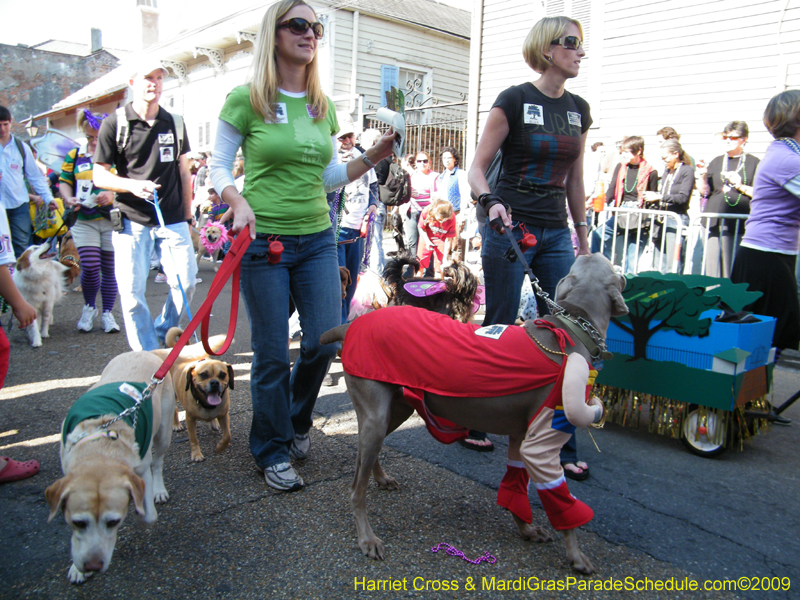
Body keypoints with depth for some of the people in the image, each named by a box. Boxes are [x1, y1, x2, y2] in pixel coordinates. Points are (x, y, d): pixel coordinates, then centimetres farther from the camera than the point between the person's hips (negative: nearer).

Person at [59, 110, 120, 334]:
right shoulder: (74, 156, 9)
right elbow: (64, 182, 11)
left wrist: (112, 194, -20)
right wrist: (68, 199, -9)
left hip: (112, 220, -1)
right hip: (84, 221, 1)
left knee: (110, 268, 4)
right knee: (90, 267, -9)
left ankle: (108, 312, 17)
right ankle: (89, 307, 17)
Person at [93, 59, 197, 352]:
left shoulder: (175, 123, 9)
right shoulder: (114, 123, 0)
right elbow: (99, 175, 1)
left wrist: (187, 216, 13)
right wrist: (132, 185, -18)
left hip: (172, 218, 2)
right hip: (131, 219, -2)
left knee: (186, 283, -5)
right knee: (132, 292, -3)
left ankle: (162, 336, 21)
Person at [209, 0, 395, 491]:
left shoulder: (323, 106, 12)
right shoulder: (246, 99, -2)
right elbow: (219, 166, 2)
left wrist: (374, 156, 5)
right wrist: (238, 202, -17)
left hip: (318, 239, 5)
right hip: (263, 239, -4)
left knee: (327, 340, 2)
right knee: (272, 354, 1)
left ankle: (297, 421, 32)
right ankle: (272, 451, 22)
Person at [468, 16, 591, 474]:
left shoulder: (579, 109, 13)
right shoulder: (514, 100, -4)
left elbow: (574, 181, 18)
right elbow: (478, 168, -5)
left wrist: (583, 237, 18)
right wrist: (491, 203, -24)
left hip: (555, 233, 5)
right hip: (511, 228, -5)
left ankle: (561, 443, 13)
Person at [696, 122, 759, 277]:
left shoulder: (753, 163, 6)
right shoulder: (716, 162, 16)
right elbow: (704, 192, 13)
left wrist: (741, 187, -12)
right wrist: (702, 177, -3)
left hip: (741, 223, -3)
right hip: (716, 223, 3)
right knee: (713, 267, 0)